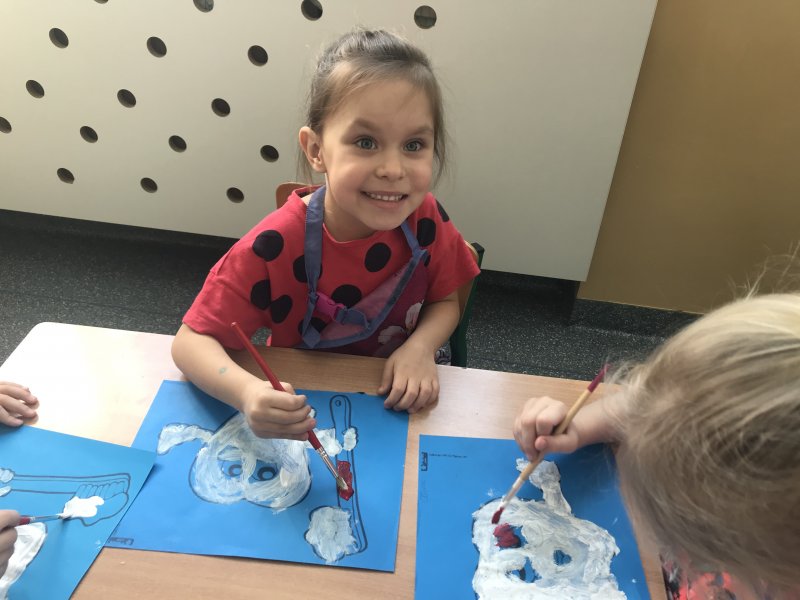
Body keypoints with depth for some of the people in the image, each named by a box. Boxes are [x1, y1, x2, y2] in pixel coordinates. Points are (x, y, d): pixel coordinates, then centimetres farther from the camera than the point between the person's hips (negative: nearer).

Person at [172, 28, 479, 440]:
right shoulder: (275, 247, -28)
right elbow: (192, 341, -21)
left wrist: (420, 348, -24)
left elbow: (444, 302, -2)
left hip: (398, 401, 5)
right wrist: (247, 393, -42)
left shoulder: (426, 218, -18)